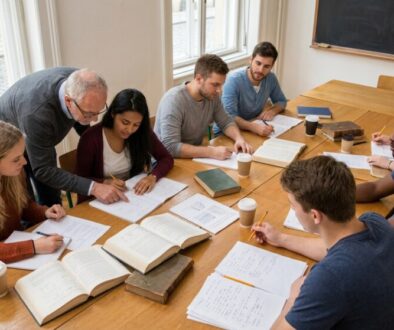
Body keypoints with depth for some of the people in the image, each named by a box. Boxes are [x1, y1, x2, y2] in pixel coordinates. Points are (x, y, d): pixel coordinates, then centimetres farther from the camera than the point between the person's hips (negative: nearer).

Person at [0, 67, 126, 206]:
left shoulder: (79, 83, -25)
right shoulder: (36, 112, -44)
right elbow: (42, 170, -37)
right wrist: (93, 187, -44)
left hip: (41, 138, 6)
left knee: (51, 201, 7)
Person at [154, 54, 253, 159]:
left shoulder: (212, 96, -4)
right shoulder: (173, 100, -24)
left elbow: (226, 122, 9)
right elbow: (171, 147, -30)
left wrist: (239, 138, -12)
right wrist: (212, 152, -34)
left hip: (194, 157, 7)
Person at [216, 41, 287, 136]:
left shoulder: (271, 78, -4)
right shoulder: (234, 80, -22)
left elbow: (281, 101, 14)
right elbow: (229, 117, -30)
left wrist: (272, 110, -8)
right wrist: (254, 127, -44)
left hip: (254, 130, 5)